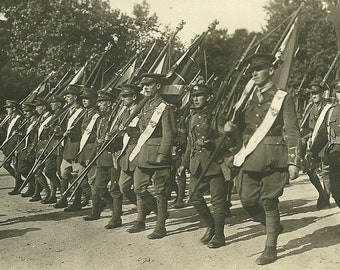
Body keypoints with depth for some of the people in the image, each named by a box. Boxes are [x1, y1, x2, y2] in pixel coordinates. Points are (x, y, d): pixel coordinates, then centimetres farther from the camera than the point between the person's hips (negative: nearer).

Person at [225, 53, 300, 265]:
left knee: (269, 202, 0)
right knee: (248, 200, 4)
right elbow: (242, 123, 20)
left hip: (272, 158, -5)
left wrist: (293, 162, -10)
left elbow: (292, 133, -4)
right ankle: (274, 226, 32)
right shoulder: (248, 97, 12)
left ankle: (271, 249, 14)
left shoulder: (283, 98, -2)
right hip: (250, 157, 5)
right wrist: (231, 127, -4)